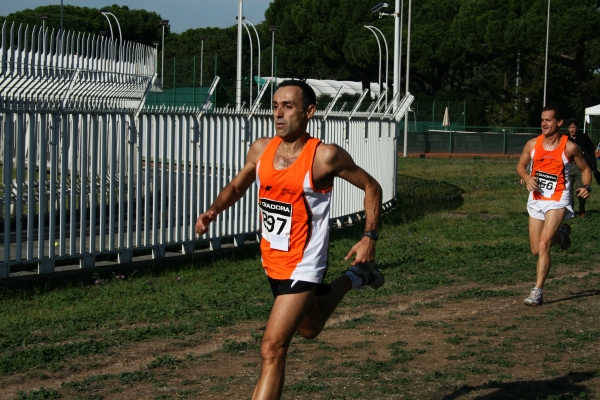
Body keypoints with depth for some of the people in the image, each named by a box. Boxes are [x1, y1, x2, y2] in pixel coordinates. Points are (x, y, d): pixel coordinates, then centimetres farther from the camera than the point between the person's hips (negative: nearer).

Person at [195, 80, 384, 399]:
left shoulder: (326, 156, -20)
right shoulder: (261, 150, -5)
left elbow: (371, 187, -6)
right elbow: (237, 186, 13)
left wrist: (369, 237, -14)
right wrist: (213, 211, -6)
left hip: (303, 266, -7)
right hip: (272, 261, 7)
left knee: (272, 349, -13)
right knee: (309, 328, 33)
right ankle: (352, 280, 57)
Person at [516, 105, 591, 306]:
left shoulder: (570, 147, -10)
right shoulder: (532, 144, -2)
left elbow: (585, 169, 3)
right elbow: (521, 165, 12)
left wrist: (586, 187, -17)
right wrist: (527, 178, -10)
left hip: (558, 201, -5)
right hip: (536, 200, 5)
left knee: (543, 245, -20)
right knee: (536, 251, 10)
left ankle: (538, 291, -14)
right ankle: (560, 233, 42)